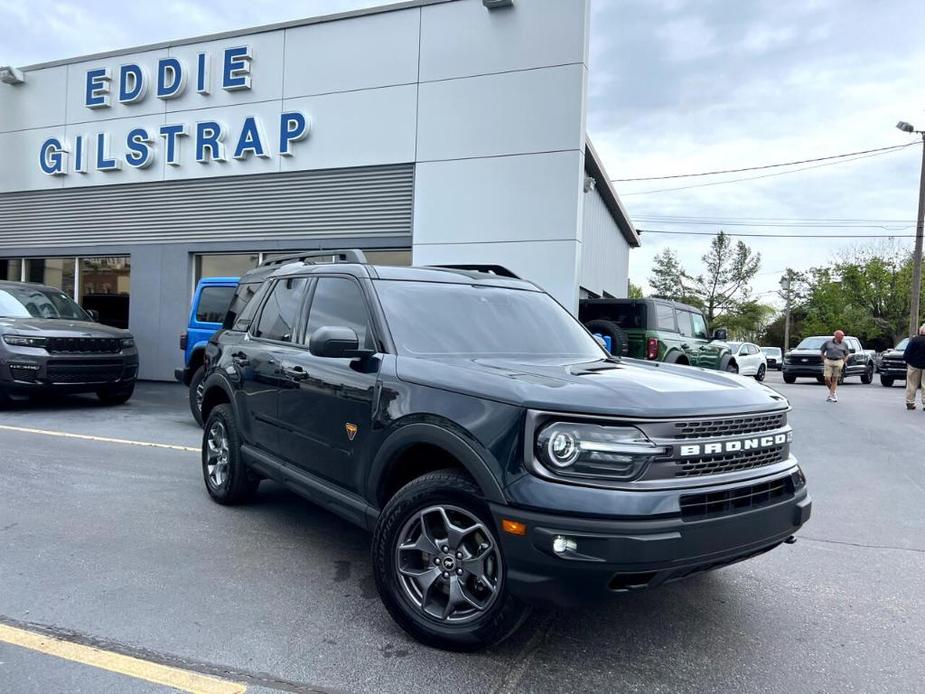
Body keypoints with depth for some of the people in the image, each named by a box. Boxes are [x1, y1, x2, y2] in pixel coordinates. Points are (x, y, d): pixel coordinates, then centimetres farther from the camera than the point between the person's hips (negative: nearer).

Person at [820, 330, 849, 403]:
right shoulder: (828, 342, 5)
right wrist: (824, 360, 5)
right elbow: (822, 352, 13)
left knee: (835, 380, -1)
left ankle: (831, 395, 4)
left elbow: (846, 355, 16)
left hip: (838, 362, 0)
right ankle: (833, 392, 18)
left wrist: (843, 362, 3)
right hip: (828, 361, 0)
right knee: (827, 379, -7)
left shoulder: (844, 344, 8)